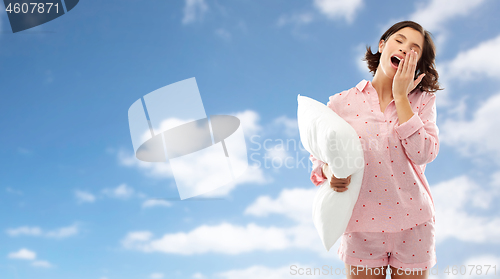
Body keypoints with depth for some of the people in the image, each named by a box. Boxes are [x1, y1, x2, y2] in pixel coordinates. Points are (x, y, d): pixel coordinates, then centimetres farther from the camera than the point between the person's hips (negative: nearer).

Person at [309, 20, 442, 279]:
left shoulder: (422, 100, 3)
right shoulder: (342, 103, 0)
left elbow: (423, 154, -13)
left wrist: (401, 96, -11)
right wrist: (332, 172, -19)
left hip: (412, 223, 1)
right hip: (361, 225, -1)